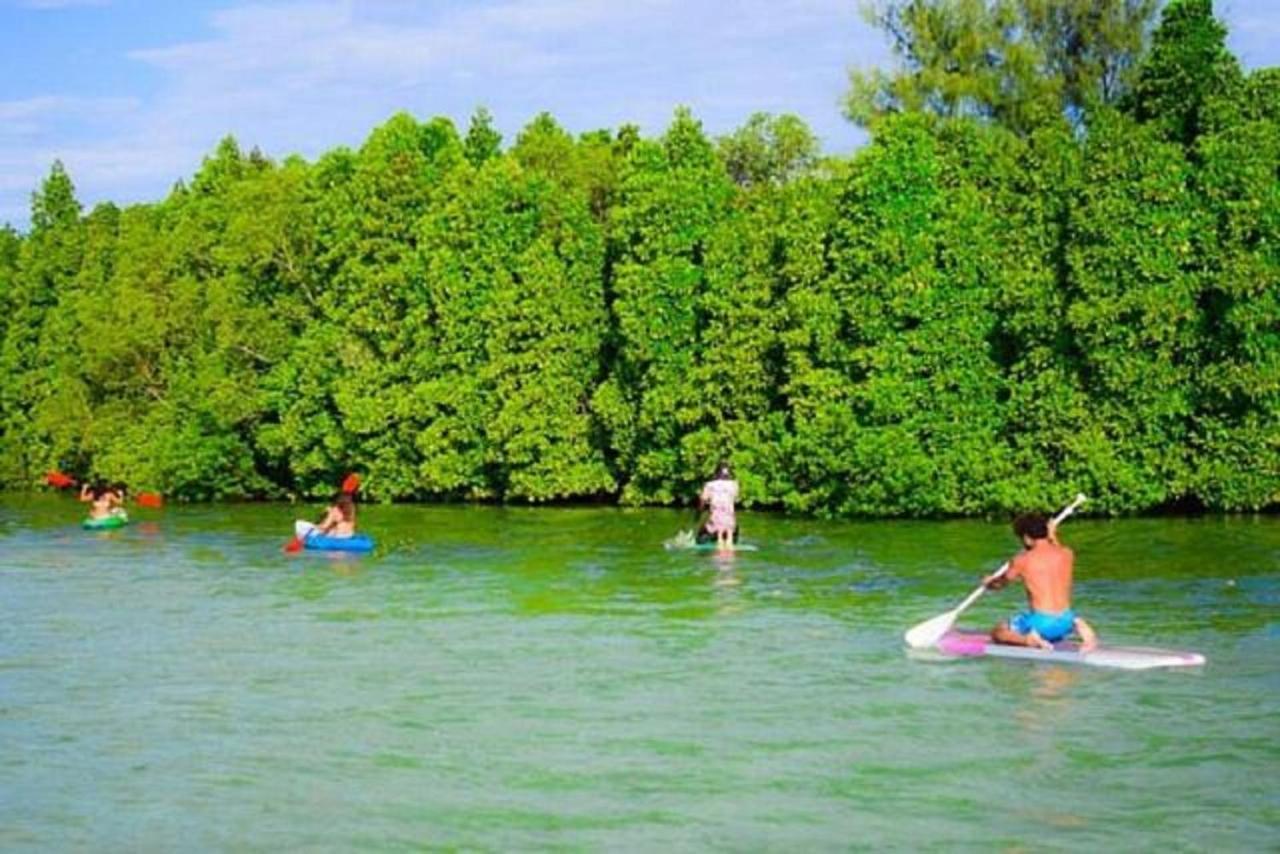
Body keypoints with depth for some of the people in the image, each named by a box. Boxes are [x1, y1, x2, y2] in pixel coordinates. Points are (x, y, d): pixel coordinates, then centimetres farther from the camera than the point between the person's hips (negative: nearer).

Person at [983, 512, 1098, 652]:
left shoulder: (1022, 560, -5)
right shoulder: (1067, 554, 3)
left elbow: (1000, 583, 14)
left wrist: (989, 582, 35)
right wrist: (1053, 537, 42)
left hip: (1041, 622, -4)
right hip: (1065, 622, 4)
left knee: (997, 633, 17)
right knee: (1076, 620, 40)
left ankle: (1028, 639, -12)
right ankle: (1085, 632, 4)